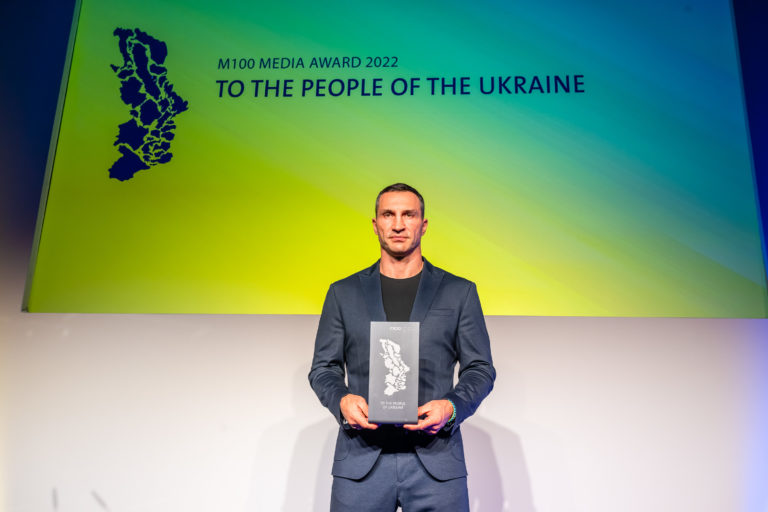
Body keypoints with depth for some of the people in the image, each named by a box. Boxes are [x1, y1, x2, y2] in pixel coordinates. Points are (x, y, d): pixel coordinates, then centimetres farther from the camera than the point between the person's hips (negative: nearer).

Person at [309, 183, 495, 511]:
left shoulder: (460, 292, 7)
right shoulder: (343, 293, 9)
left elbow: (480, 368, 6)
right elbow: (323, 368, 10)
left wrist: (452, 407, -12)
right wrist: (341, 400, -11)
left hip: (436, 458, 0)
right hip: (361, 459, 1)